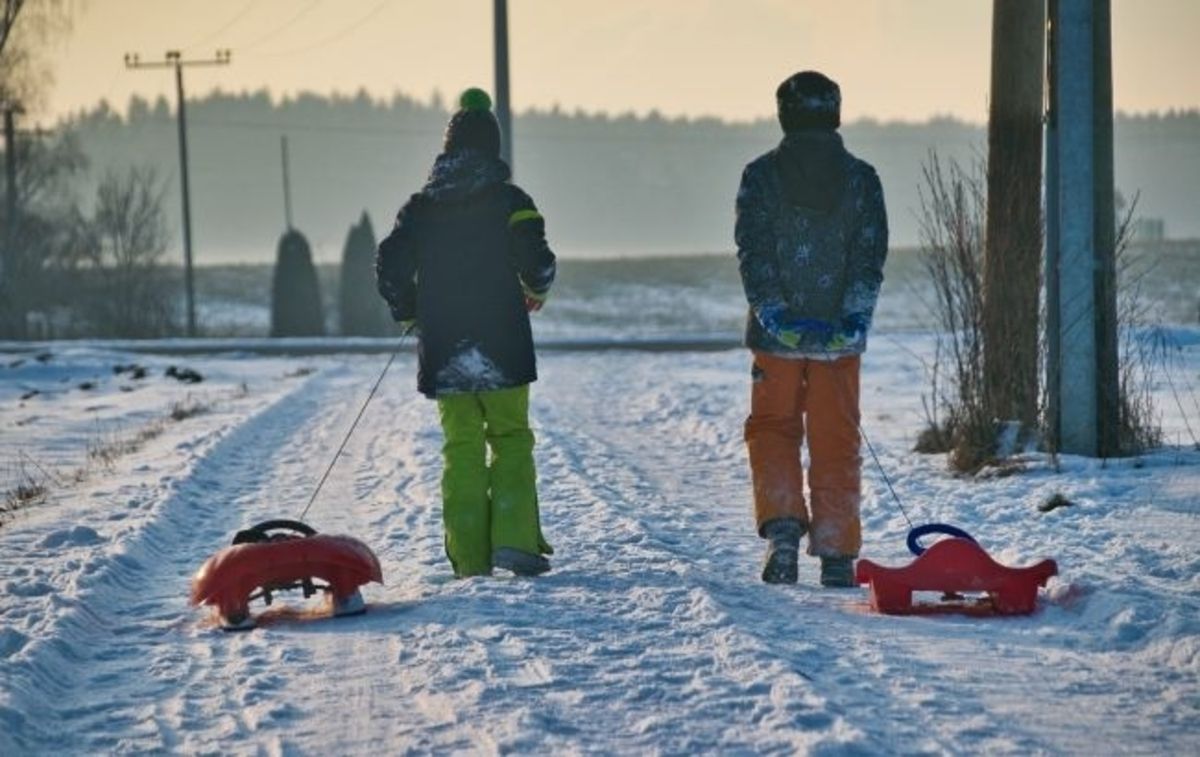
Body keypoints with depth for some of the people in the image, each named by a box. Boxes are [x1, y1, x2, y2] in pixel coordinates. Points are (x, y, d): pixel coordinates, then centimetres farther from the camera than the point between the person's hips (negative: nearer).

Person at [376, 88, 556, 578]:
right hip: (501, 348, -3)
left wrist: (408, 316, 18)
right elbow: (537, 260, -11)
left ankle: (470, 559, 2)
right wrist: (536, 291, 12)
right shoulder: (508, 201, -4)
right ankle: (514, 540, -8)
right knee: (511, 438, 7)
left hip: (442, 353, 3)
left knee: (461, 448, 7)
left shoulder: (421, 206, 6)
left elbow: (390, 265, 2)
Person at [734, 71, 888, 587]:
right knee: (836, 442, 8)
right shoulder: (861, 178, 2)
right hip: (839, 334, 1)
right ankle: (837, 555, 8)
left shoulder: (761, 175, -1)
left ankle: (782, 524, -9)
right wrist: (856, 315, -9)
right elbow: (871, 255, -5)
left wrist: (775, 316, -10)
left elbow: (753, 254, -8)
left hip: (777, 332, -1)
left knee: (772, 429, 12)